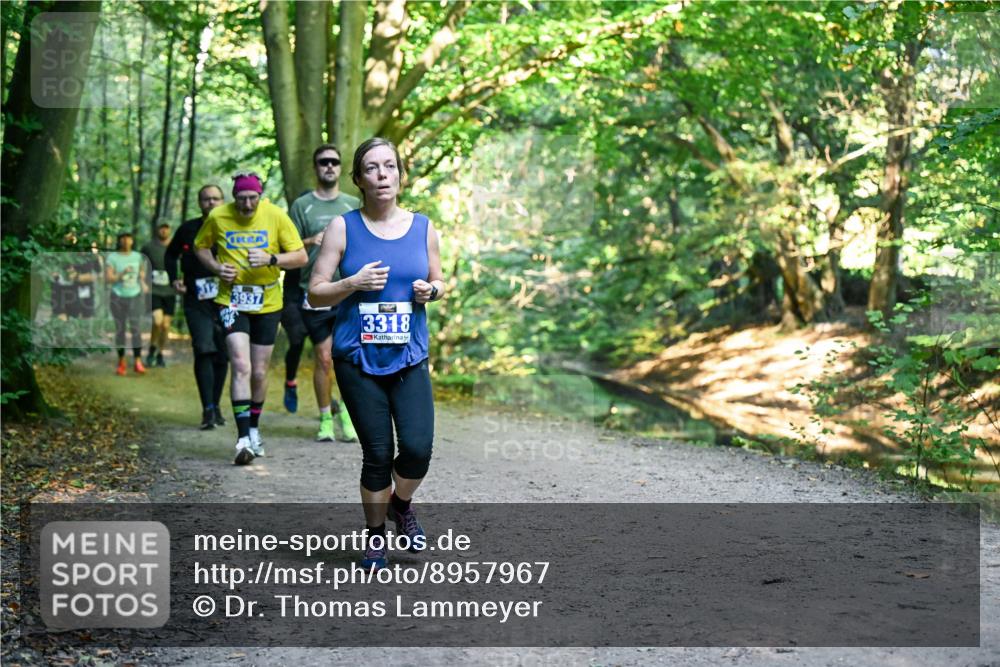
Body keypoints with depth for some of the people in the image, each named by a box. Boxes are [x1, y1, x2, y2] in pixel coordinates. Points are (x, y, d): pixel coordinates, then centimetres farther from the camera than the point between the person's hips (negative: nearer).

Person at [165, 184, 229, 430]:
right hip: (197, 301, -1)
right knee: (204, 350, -14)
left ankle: (216, 405, 24)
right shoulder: (188, 229, 4)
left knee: (222, 355, 7)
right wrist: (174, 279, 6)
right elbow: (170, 255, 20)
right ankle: (208, 410, -15)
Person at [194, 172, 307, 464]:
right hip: (232, 301, -1)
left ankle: (254, 429, 31)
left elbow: (301, 256, -4)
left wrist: (271, 259, -21)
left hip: (267, 303, 1)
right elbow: (200, 246, 13)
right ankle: (243, 437, -17)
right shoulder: (217, 217, -5)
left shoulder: (276, 215, -7)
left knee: (259, 372, 9)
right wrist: (216, 267, -7)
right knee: (241, 366, -17)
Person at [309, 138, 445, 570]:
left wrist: (430, 290, -5)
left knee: (418, 449, -11)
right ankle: (376, 535, 23)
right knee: (377, 454, 0)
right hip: (358, 359, -2)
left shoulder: (422, 227, 5)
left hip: (409, 359, 2)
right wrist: (353, 283, -18)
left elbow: (439, 282, 18)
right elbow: (315, 293, -1)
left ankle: (401, 505, 22)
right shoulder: (343, 228, -2)